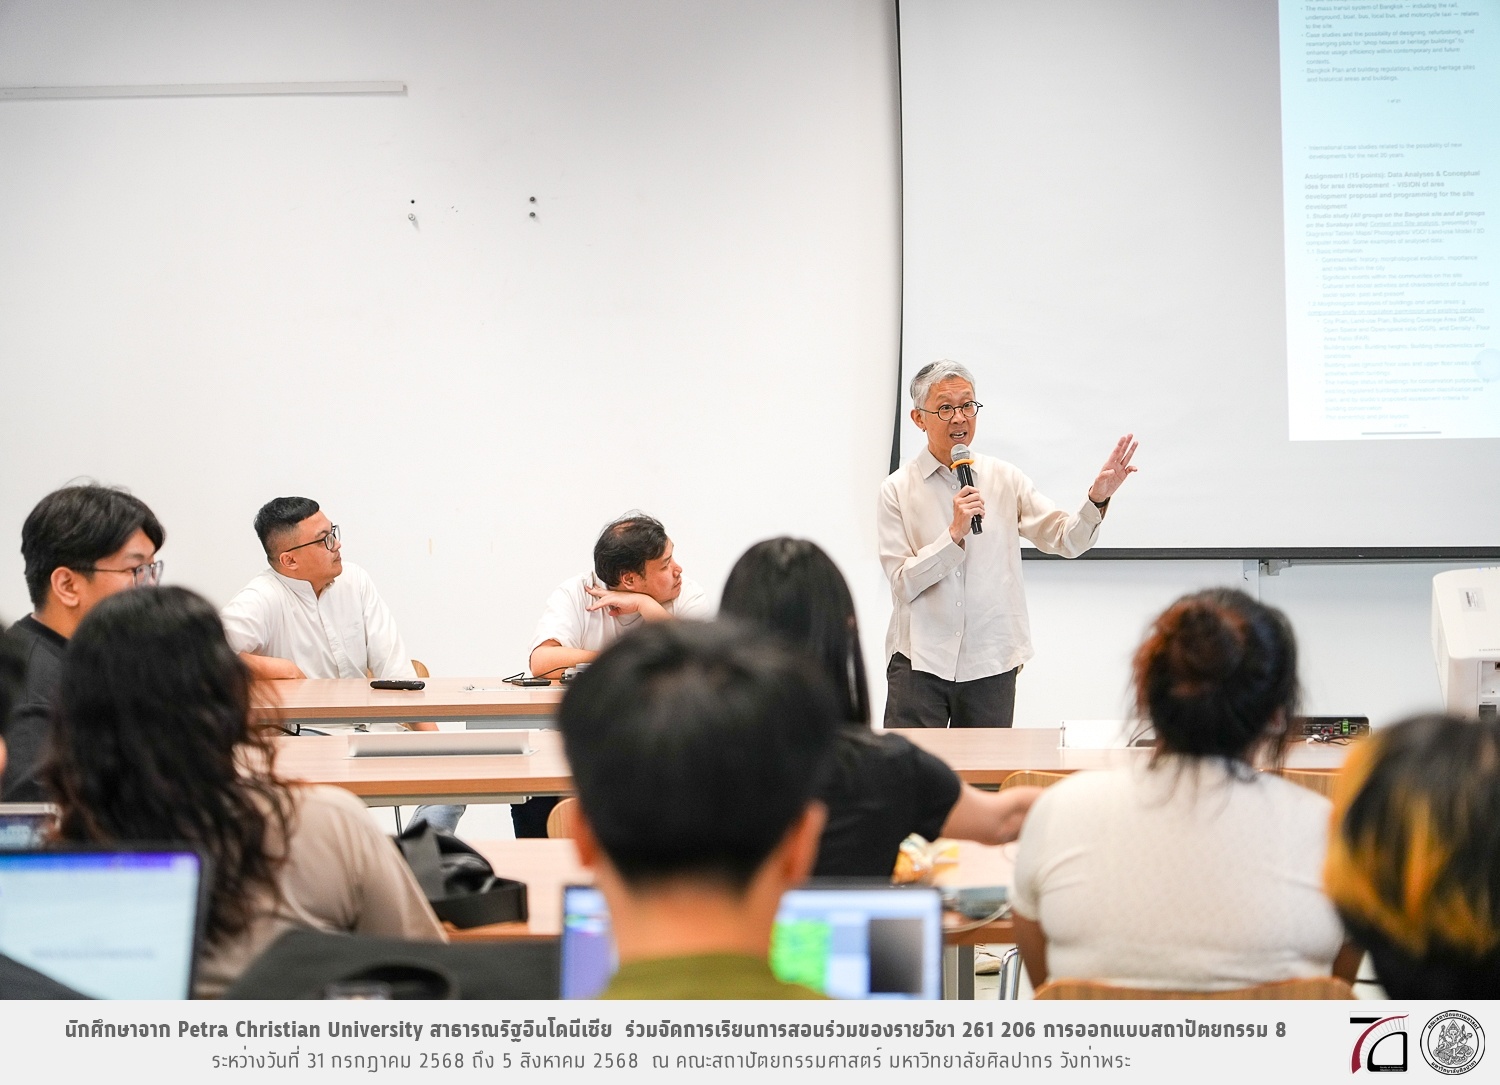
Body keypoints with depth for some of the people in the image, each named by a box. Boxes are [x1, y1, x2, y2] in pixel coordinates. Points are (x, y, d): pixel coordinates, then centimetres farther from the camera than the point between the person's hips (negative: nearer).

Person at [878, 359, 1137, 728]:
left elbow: (1065, 539, 0)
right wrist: (955, 533, -18)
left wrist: (1097, 498, -18)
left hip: (991, 661, 2)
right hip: (919, 660, -2)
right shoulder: (898, 490, 0)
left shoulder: (1004, 480, 7)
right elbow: (903, 583, -7)